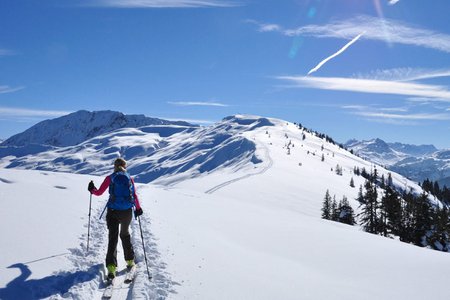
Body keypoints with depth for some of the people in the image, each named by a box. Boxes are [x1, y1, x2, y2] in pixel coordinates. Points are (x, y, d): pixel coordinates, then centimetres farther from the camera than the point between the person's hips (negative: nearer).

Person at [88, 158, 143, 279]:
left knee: (113, 237, 1)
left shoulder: (110, 178, 1)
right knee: (125, 234, 22)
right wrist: (138, 208, 10)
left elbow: (99, 192, 4)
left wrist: (92, 189, 24)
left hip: (113, 212, -2)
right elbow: (134, 195, -2)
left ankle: (111, 266, -12)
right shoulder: (129, 178, 4)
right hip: (127, 212, 2)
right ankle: (130, 261, 28)